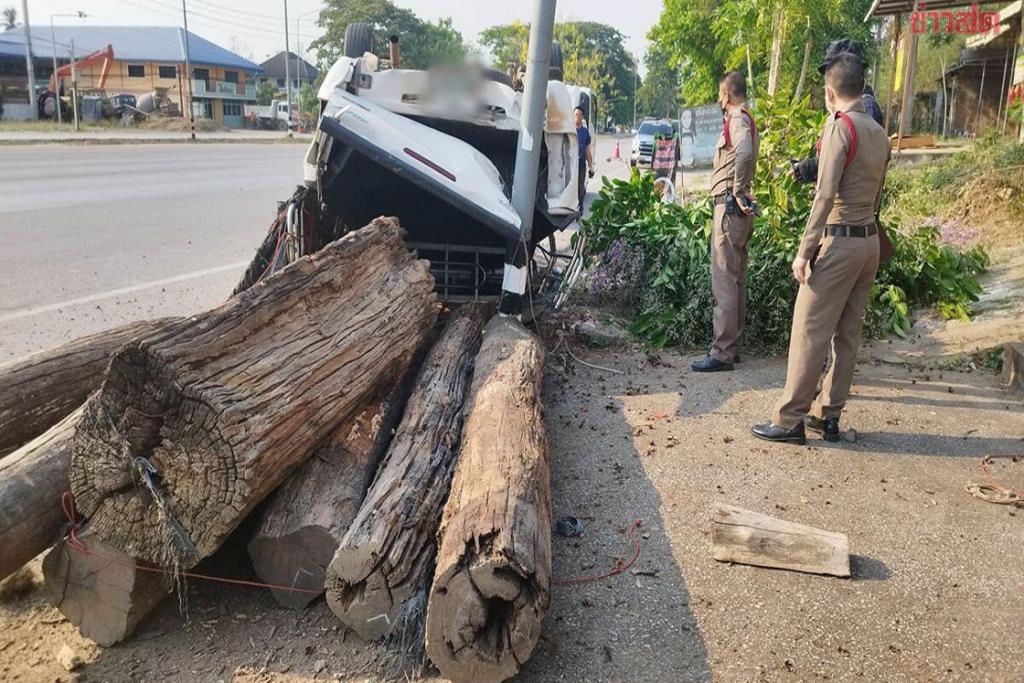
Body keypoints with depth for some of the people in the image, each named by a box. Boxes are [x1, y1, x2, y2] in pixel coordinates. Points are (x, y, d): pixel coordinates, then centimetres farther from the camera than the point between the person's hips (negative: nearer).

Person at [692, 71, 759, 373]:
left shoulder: (737, 118, -12)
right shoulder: (744, 119, 20)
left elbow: (745, 152, -32)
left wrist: (738, 191, -24)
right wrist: (739, 192, 10)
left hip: (730, 207, -10)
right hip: (737, 209, 10)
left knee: (724, 281, -8)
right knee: (735, 280, 13)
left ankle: (722, 353, -5)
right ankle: (731, 345, 22)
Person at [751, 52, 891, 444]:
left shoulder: (840, 126, -11)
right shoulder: (878, 133, 13)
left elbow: (825, 195, -18)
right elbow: (876, 195, 14)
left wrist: (805, 251, -17)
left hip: (838, 242, -8)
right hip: (870, 241, 8)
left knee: (809, 333, -4)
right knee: (848, 334, 10)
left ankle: (789, 420, 0)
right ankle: (827, 416, 18)